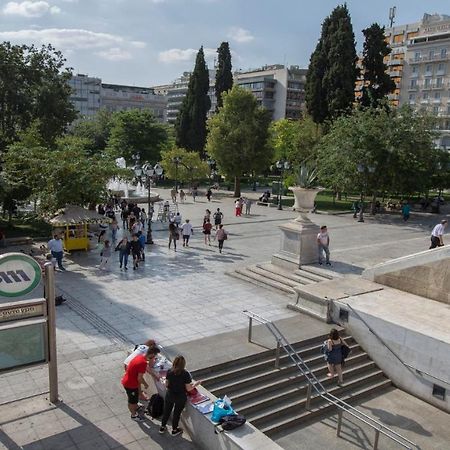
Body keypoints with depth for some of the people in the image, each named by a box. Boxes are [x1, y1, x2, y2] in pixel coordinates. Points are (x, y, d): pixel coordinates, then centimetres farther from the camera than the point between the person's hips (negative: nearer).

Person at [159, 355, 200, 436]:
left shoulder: (169, 372, -15)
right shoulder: (185, 374, -24)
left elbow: (166, 385, -4)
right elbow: (188, 388, -17)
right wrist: (195, 384, 0)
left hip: (169, 395, 3)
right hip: (180, 397, -3)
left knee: (166, 411, 22)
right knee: (177, 413, 18)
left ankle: (162, 427, 40)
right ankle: (174, 430, 35)